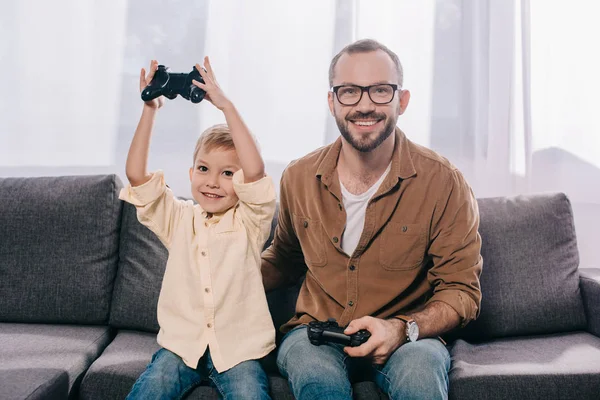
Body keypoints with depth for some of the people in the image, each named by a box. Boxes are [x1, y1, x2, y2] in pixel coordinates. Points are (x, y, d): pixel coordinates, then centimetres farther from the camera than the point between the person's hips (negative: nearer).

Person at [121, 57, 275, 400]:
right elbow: (136, 175, -4)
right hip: (181, 343, 2)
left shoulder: (249, 222, -3)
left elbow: (255, 172, -21)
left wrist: (226, 105, -24)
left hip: (238, 347, -2)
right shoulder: (179, 219, 5)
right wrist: (150, 110, -10)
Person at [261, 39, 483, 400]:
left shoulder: (443, 183, -9)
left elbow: (461, 291, -6)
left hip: (409, 339, -1)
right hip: (315, 333, 2)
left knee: (420, 370, -36)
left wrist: (402, 329, -24)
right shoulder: (299, 178, 1)